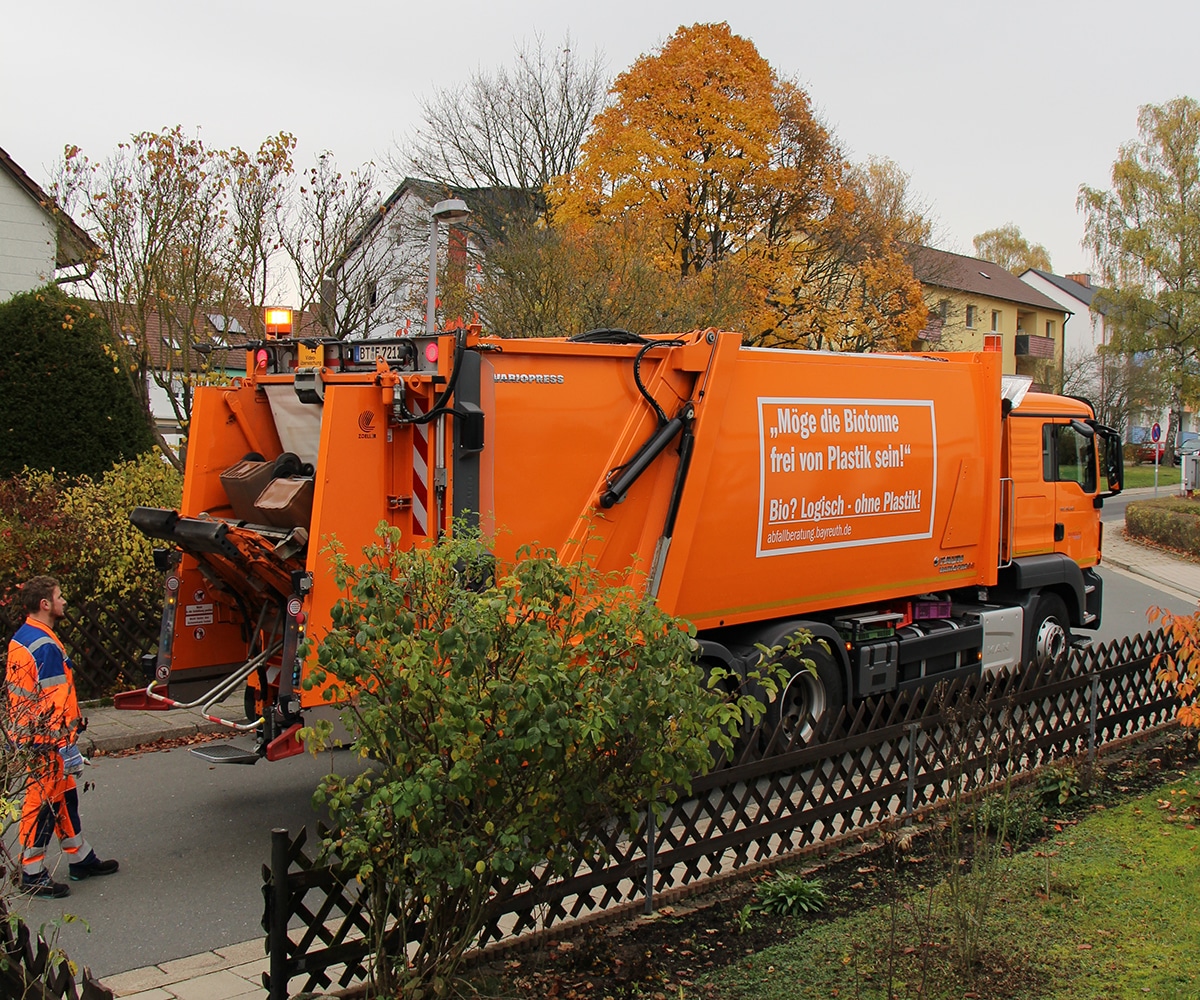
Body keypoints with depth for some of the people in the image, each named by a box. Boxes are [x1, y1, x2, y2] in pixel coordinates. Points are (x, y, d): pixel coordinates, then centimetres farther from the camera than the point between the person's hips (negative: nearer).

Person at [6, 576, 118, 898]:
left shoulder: (20, 640, 11)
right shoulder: (45, 647, -21)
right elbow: (55, 702, -24)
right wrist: (68, 747, -21)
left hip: (30, 735, 10)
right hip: (47, 740, -10)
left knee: (64, 796, 17)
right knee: (43, 801, -1)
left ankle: (81, 859, 28)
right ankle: (33, 874, 8)